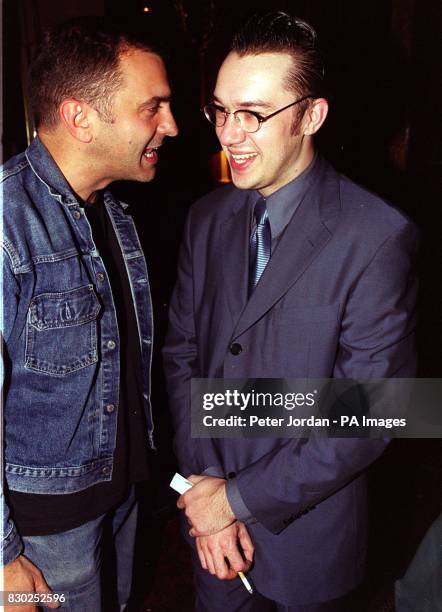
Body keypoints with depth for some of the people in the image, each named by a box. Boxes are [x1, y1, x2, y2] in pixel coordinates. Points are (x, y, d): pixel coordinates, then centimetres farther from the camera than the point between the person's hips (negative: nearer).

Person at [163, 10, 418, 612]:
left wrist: (239, 497, -16)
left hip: (308, 533, -4)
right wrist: (204, 482, -9)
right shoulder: (207, 218, -3)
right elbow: (181, 352, 0)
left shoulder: (378, 236, -20)